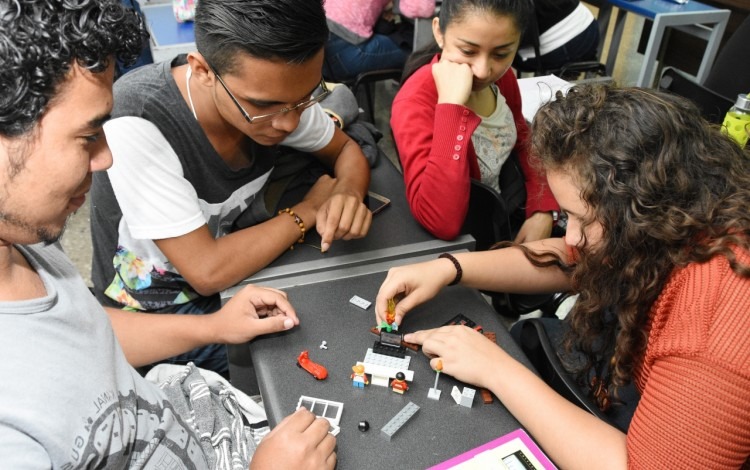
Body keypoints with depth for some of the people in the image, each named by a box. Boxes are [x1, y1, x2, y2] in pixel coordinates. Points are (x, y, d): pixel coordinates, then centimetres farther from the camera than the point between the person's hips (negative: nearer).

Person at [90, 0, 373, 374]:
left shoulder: (272, 91, -16)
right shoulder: (136, 126, -32)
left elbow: (346, 150, 0)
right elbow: (208, 272, -31)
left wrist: (348, 192, -23)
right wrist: (307, 211, -20)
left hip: (239, 264, 5)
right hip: (160, 306, -5)